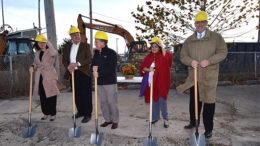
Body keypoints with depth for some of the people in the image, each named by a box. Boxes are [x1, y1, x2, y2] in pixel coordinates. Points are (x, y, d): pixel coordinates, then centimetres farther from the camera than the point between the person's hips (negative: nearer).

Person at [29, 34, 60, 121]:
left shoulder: (50, 51, -3)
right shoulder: (37, 53, 16)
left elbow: (54, 53, -27)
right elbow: (35, 64, 22)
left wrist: (47, 42, -23)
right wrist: (32, 67, -1)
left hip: (50, 77, -6)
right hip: (39, 77, 6)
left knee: (51, 95, -1)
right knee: (42, 96, 9)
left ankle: (53, 114, 11)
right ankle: (46, 113, 23)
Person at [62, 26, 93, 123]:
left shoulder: (86, 46, 1)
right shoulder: (67, 47, 15)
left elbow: (90, 59, -10)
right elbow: (64, 60, 11)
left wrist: (77, 64, -19)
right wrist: (68, 67, -10)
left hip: (84, 73, -4)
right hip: (73, 73, 5)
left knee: (86, 95, -1)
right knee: (77, 94, 12)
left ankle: (87, 114, 7)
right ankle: (80, 112, 27)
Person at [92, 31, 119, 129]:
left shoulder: (111, 53, -9)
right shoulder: (96, 53, 11)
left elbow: (111, 69, -17)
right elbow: (93, 63, 16)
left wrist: (99, 73, -19)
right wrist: (94, 68, -8)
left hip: (110, 82, -6)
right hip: (99, 82, 6)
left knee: (112, 102, 1)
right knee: (103, 102, 12)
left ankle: (115, 121, 16)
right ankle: (107, 119, 27)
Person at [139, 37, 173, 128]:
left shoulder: (163, 56, -1)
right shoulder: (148, 56, 10)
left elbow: (169, 57, -24)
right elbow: (142, 67, 4)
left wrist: (162, 47, -23)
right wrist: (148, 69, -16)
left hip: (160, 82, -4)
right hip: (151, 83, 4)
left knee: (162, 100, -3)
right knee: (153, 100, 14)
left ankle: (166, 119, 14)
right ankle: (155, 117, 29)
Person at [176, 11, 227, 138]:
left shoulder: (216, 37, 3)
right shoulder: (189, 40, 10)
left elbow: (223, 52, -3)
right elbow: (183, 56, 9)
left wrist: (209, 61, -18)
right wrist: (191, 61, -13)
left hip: (209, 76, -3)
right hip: (193, 76, 3)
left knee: (209, 101, 1)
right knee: (193, 100, 14)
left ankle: (208, 129, 16)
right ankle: (193, 122, 34)